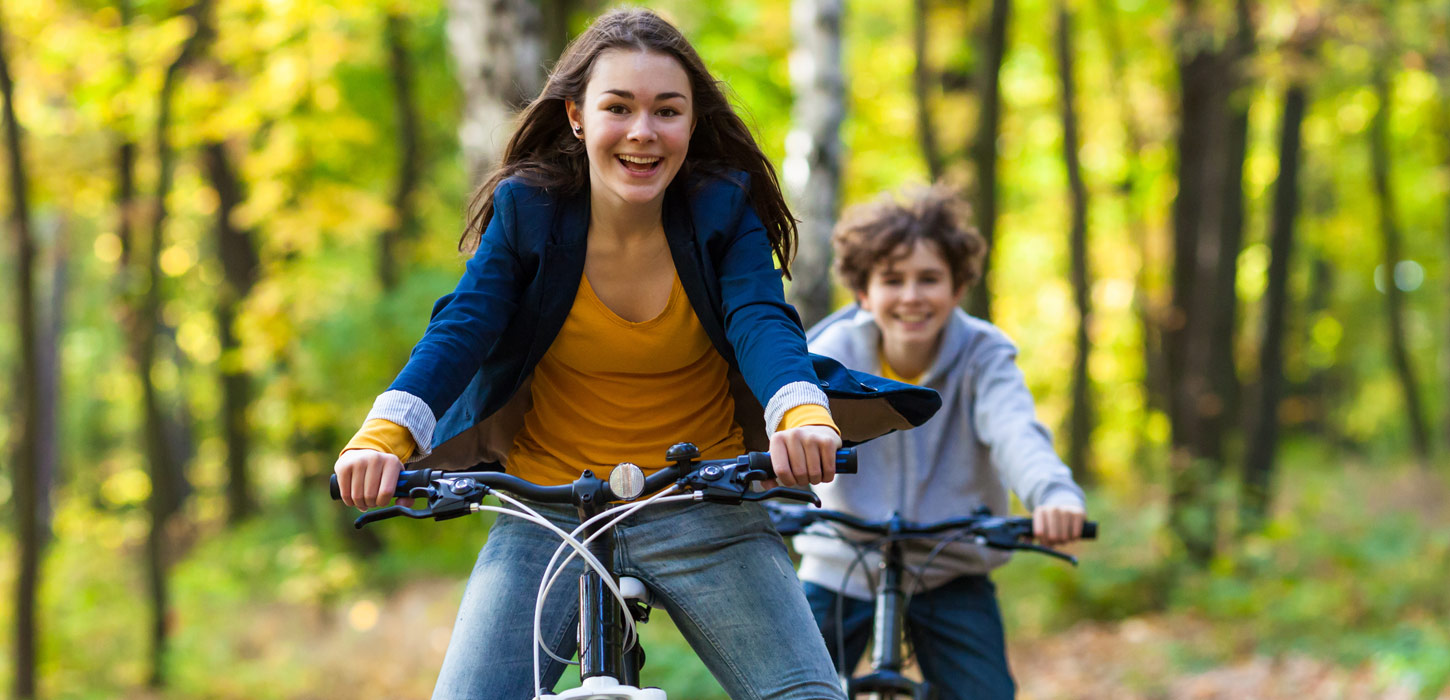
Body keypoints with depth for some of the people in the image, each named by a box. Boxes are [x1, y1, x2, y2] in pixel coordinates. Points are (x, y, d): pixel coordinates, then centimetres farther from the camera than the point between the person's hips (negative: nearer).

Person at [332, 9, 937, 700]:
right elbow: (462, 327, -17)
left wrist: (804, 415, -44)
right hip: (547, 517, 0)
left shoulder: (724, 210, -6)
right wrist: (383, 435, -37)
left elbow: (761, 322, -21)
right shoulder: (528, 209, -6)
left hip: (704, 517, 0)